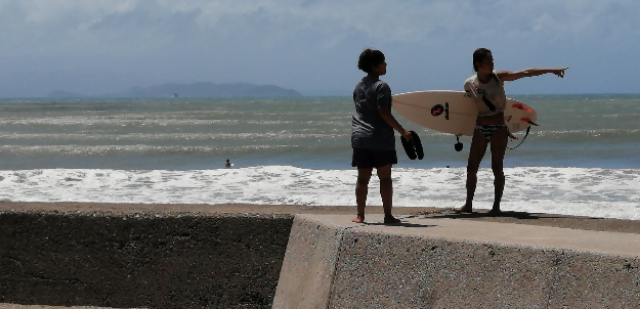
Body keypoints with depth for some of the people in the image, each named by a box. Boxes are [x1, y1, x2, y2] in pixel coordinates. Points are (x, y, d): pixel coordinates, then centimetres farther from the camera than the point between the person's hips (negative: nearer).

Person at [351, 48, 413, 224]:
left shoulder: (359, 86, 12)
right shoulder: (381, 86, -11)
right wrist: (402, 131, -14)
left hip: (360, 138, 6)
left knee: (362, 178, 7)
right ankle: (388, 215, 0)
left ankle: (360, 215, 6)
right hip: (380, 140, -6)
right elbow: (384, 113, -17)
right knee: (385, 178, 0)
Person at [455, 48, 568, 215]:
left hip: (499, 128, -2)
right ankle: (468, 204, 11)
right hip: (480, 129, 2)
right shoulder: (469, 84, -1)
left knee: (497, 167, -5)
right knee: (471, 168, 1)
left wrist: (551, 70, -12)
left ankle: (497, 205, 0)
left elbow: (526, 73, -8)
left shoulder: (499, 77, -4)